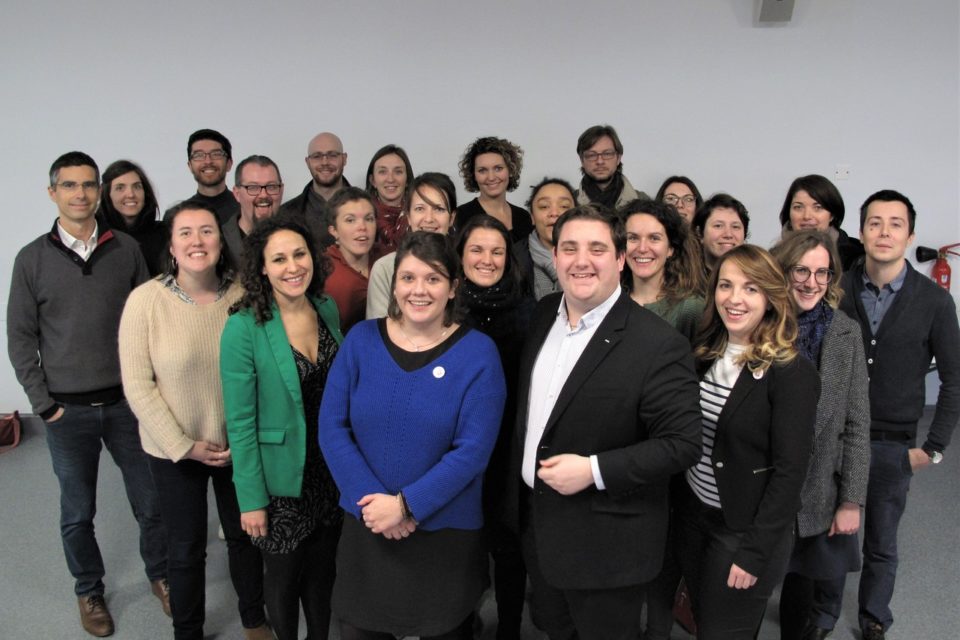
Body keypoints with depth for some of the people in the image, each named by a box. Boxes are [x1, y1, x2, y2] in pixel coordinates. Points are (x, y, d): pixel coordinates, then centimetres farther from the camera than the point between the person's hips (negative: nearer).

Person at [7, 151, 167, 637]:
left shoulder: (126, 250, 0)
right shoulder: (32, 260, -2)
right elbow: (20, 339, 1)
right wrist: (44, 405, -3)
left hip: (127, 401, 1)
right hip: (68, 411, 0)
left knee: (151, 502, 10)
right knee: (78, 513, 13)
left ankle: (160, 575, 33)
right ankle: (89, 591, 34)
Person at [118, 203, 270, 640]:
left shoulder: (242, 295, -10)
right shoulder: (145, 299, -14)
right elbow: (137, 384, -12)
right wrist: (184, 445, -13)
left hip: (237, 446, 2)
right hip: (173, 450, -1)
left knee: (245, 535, 18)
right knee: (186, 549, 15)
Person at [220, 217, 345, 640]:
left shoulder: (327, 309, -3)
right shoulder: (244, 327, -19)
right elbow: (240, 422, -15)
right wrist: (251, 498, -13)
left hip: (331, 469, 4)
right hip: (282, 475, -4)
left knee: (323, 569, 20)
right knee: (283, 573, 16)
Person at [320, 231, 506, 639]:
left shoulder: (478, 353, -10)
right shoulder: (361, 340, -3)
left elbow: (473, 449, -14)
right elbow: (332, 427, -5)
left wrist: (406, 505, -18)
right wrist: (371, 500, -14)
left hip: (445, 531, -2)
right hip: (365, 525, 2)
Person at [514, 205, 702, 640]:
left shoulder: (659, 344, -21)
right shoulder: (542, 315, 0)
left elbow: (682, 443, -20)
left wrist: (595, 471, -26)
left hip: (606, 545, -6)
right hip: (535, 525, 6)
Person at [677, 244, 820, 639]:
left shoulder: (792, 374, -17)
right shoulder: (703, 354, 0)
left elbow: (790, 472, -17)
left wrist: (754, 552, -17)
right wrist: (676, 504, 2)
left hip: (747, 529, -5)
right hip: (692, 516, 5)